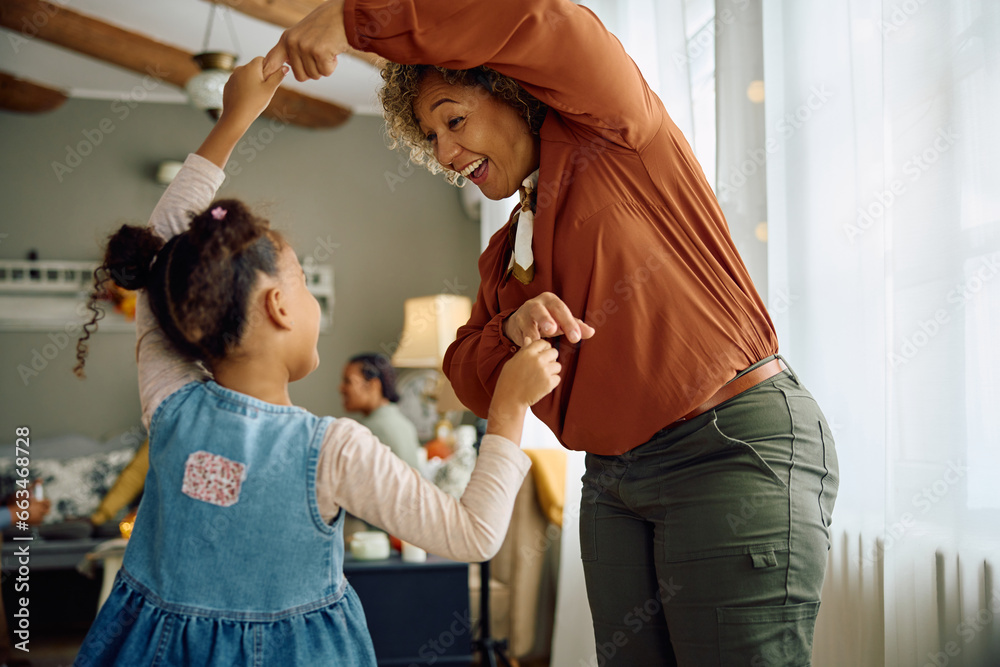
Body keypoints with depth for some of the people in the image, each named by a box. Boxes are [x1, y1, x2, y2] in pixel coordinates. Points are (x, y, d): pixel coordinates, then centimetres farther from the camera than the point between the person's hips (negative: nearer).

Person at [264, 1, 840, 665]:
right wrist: (511, 331, -9)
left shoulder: (610, 134, -2)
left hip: (735, 444, -7)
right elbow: (471, 378, 14)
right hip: (614, 479, 8)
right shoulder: (505, 251, 19)